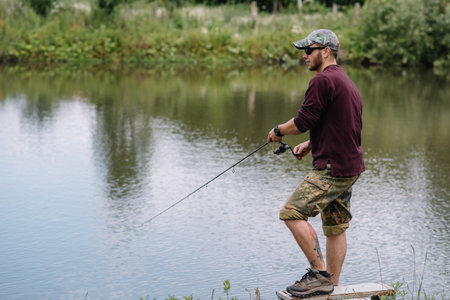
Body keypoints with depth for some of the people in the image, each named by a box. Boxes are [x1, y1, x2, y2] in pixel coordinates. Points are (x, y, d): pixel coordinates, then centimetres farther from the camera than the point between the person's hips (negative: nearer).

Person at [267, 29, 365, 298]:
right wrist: (311, 145, 20)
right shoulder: (347, 82, 19)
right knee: (336, 227, 13)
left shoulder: (323, 80, -14)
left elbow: (303, 122, -15)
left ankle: (320, 273, -10)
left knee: (292, 212, -12)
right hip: (351, 167, 10)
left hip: (331, 168, -10)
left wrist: (278, 131, 3)